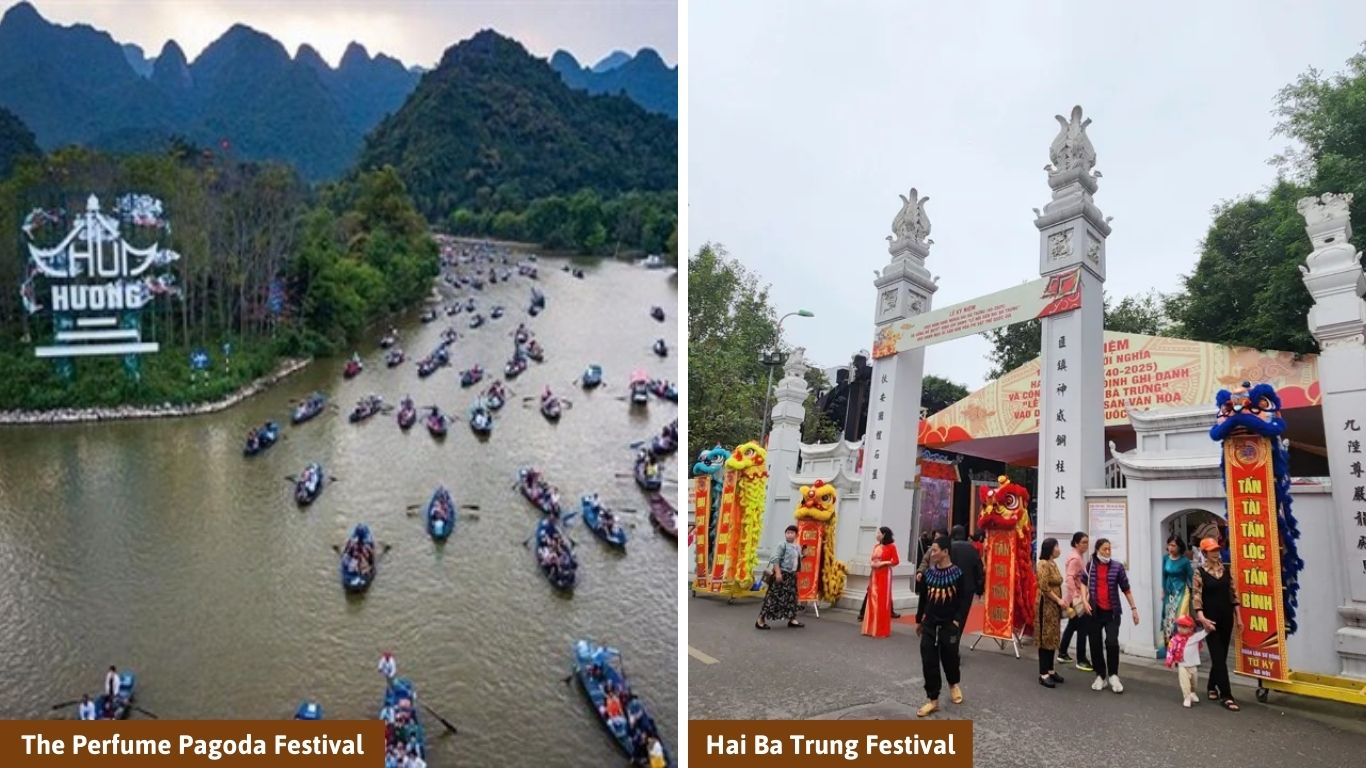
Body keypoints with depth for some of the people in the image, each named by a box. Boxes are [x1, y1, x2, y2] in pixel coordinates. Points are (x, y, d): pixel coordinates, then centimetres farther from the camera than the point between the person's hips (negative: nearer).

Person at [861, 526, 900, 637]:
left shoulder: (891, 546, -6)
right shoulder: (876, 546, 12)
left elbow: (896, 561, -9)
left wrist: (883, 563, -16)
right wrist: (872, 563, -1)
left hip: (885, 575, -6)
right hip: (874, 574, 6)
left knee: (883, 601, -4)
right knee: (873, 600, 8)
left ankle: (882, 629, 3)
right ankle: (871, 628, 16)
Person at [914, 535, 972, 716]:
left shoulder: (958, 574, -11)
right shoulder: (928, 573, 2)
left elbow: (966, 599, -8)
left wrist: (958, 621, -13)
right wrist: (918, 620, 16)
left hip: (949, 624, -3)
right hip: (929, 624, 3)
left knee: (949, 657, 12)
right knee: (929, 662, -1)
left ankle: (953, 684, 44)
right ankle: (932, 700, 7)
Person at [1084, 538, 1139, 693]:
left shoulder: (1117, 566, 0)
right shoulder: (1090, 566, 3)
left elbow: (1126, 589, 5)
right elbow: (1084, 584, 3)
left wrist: (1133, 608, 4)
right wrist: (1085, 601, -12)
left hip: (1112, 612, -1)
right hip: (1094, 611, 1)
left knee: (1112, 642, -12)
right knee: (1095, 645, 5)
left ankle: (1113, 675, 6)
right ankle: (1100, 676, 19)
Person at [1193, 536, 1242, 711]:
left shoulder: (1226, 570, 6)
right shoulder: (1199, 573, -8)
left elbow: (1233, 594, 10)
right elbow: (1196, 597, -12)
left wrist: (1238, 617, 9)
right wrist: (1202, 618, -21)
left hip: (1226, 618, 5)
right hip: (1211, 619, -5)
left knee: (1221, 656, 13)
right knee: (1219, 657, -6)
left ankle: (1213, 687, 31)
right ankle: (1226, 696, -5)